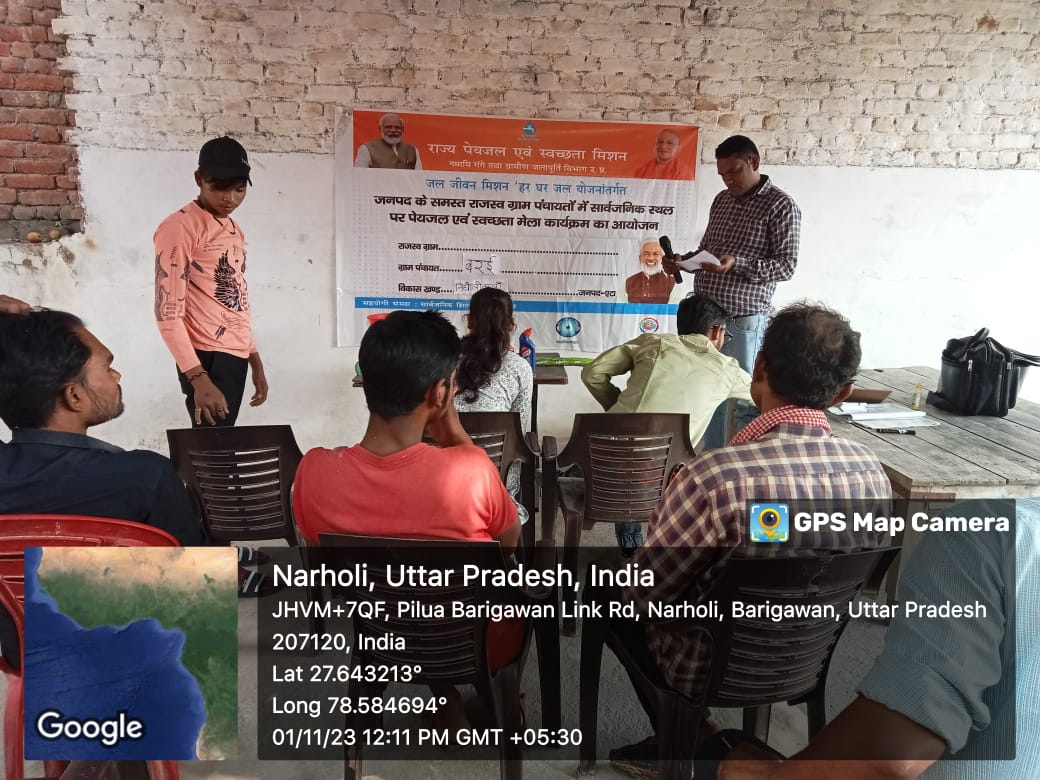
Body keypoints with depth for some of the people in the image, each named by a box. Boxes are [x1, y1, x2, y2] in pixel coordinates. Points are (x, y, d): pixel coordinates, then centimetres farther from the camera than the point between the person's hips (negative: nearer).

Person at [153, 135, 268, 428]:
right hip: (207, 358, -8)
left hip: (236, 355, 8)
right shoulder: (179, 228, -9)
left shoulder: (235, 230, 16)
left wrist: (255, 361, 18)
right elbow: (168, 312, -15)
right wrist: (198, 378, -22)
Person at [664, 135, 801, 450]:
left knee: (745, 400, -1)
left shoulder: (781, 205, -6)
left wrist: (737, 264, -24)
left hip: (744, 318, -7)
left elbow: (786, 264, -10)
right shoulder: (721, 200, 15)